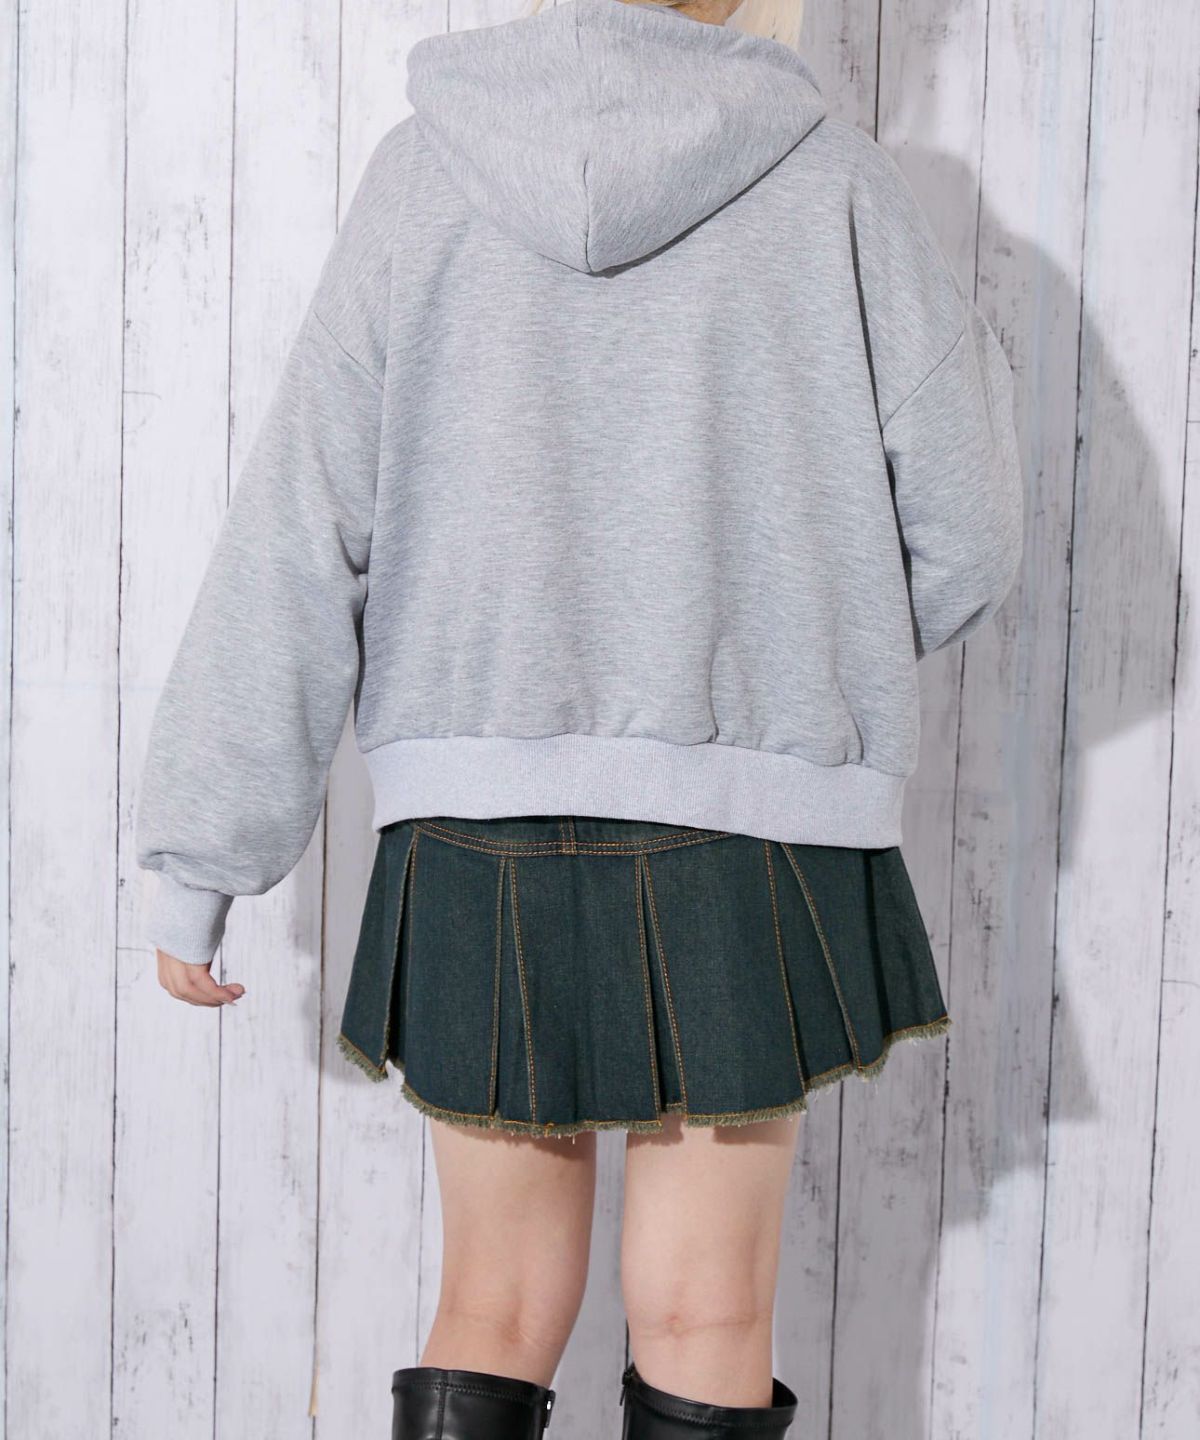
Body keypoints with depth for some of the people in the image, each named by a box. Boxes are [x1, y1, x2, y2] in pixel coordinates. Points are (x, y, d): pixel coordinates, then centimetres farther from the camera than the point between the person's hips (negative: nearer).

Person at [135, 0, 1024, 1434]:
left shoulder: (424, 173, 1)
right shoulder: (835, 184, -2)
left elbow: (298, 530, -2)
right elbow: (963, 536, 0)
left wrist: (198, 856, 2)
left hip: (483, 829, 2)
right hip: (745, 827, -1)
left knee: (497, 1312, 15)